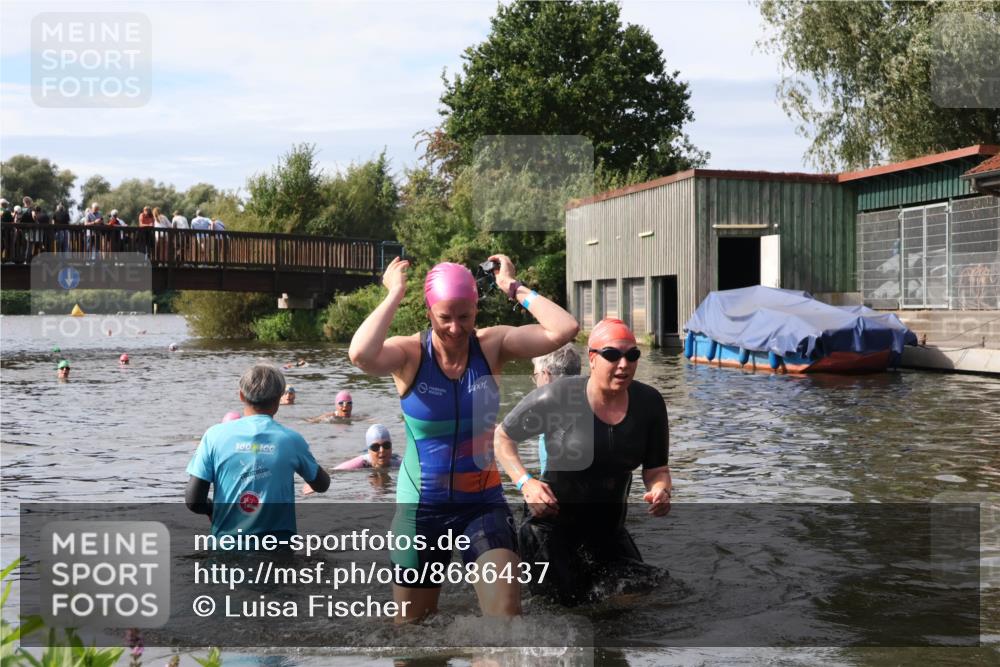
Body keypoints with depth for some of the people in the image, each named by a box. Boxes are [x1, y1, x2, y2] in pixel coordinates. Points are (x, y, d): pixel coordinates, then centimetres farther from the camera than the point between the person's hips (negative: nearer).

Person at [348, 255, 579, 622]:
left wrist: (513, 287, -14)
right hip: (422, 505, 0)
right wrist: (395, 295, -25)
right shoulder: (409, 353, -12)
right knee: (412, 620, 15)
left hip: (483, 500, 1)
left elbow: (564, 330, -18)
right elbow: (361, 354, -35)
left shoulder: (492, 345, -6)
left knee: (507, 611, -15)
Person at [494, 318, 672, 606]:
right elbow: (501, 436, -5)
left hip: (609, 528, 5)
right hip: (552, 525, -5)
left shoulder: (649, 402, -6)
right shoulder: (557, 397, -18)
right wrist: (525, 483, -20)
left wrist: (660, 490, -21)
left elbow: (656, 468, 3)